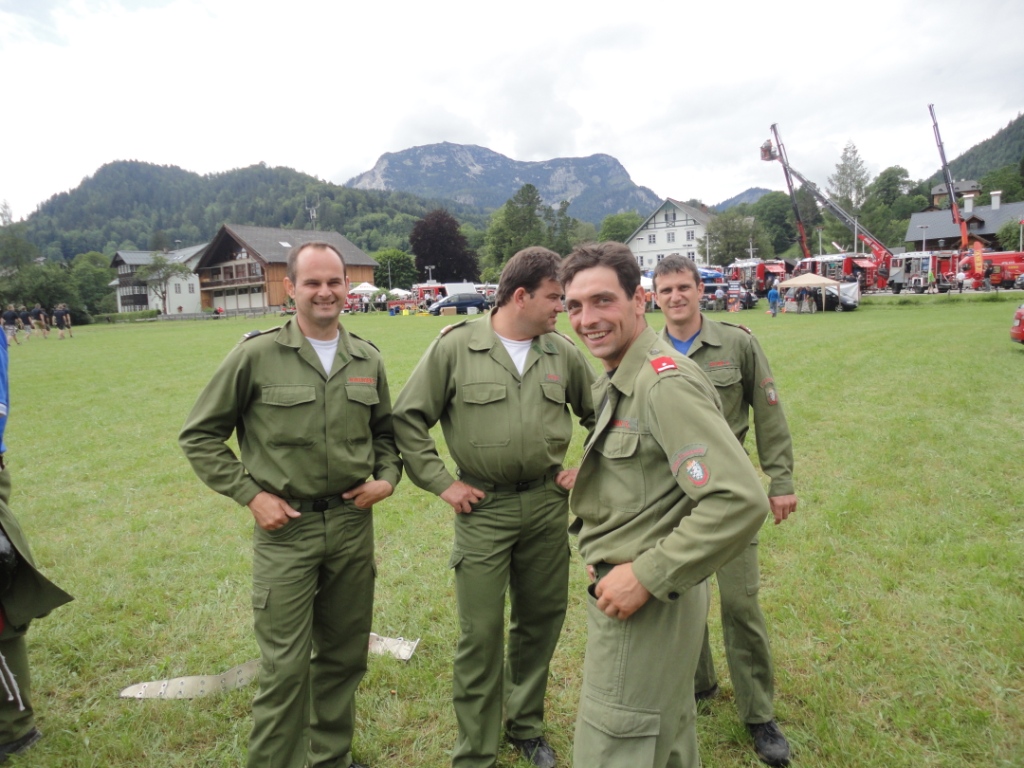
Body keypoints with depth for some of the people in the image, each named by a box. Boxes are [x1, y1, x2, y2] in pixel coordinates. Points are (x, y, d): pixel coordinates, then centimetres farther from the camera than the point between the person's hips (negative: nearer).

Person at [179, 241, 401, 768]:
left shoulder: (367, 360, 3)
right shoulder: (256, 355, -9)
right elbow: (199, 436, -1)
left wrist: (387, 477, 1)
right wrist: (250, 493, -8)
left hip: (352, 523, 4)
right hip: (285, 527, -4)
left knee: (344, 655, 18)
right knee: (286, 666, 2)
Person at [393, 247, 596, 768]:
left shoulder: (563, 353, 2)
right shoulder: (455, 346, -9)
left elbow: (599, 415, 15)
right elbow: (408, 419, -4)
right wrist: (442, 484, -6)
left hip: (548, 505, 4)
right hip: (483, 509, -4)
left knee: (541, 622, 17)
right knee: (481, 635, 3)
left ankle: (526, 725, 40)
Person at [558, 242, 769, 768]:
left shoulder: (666, 384, -23)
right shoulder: (615, 384, 8)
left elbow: (740, 501, -30)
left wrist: (646, 576, -25)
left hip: (646, 605, -9)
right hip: (622, 588, 9)